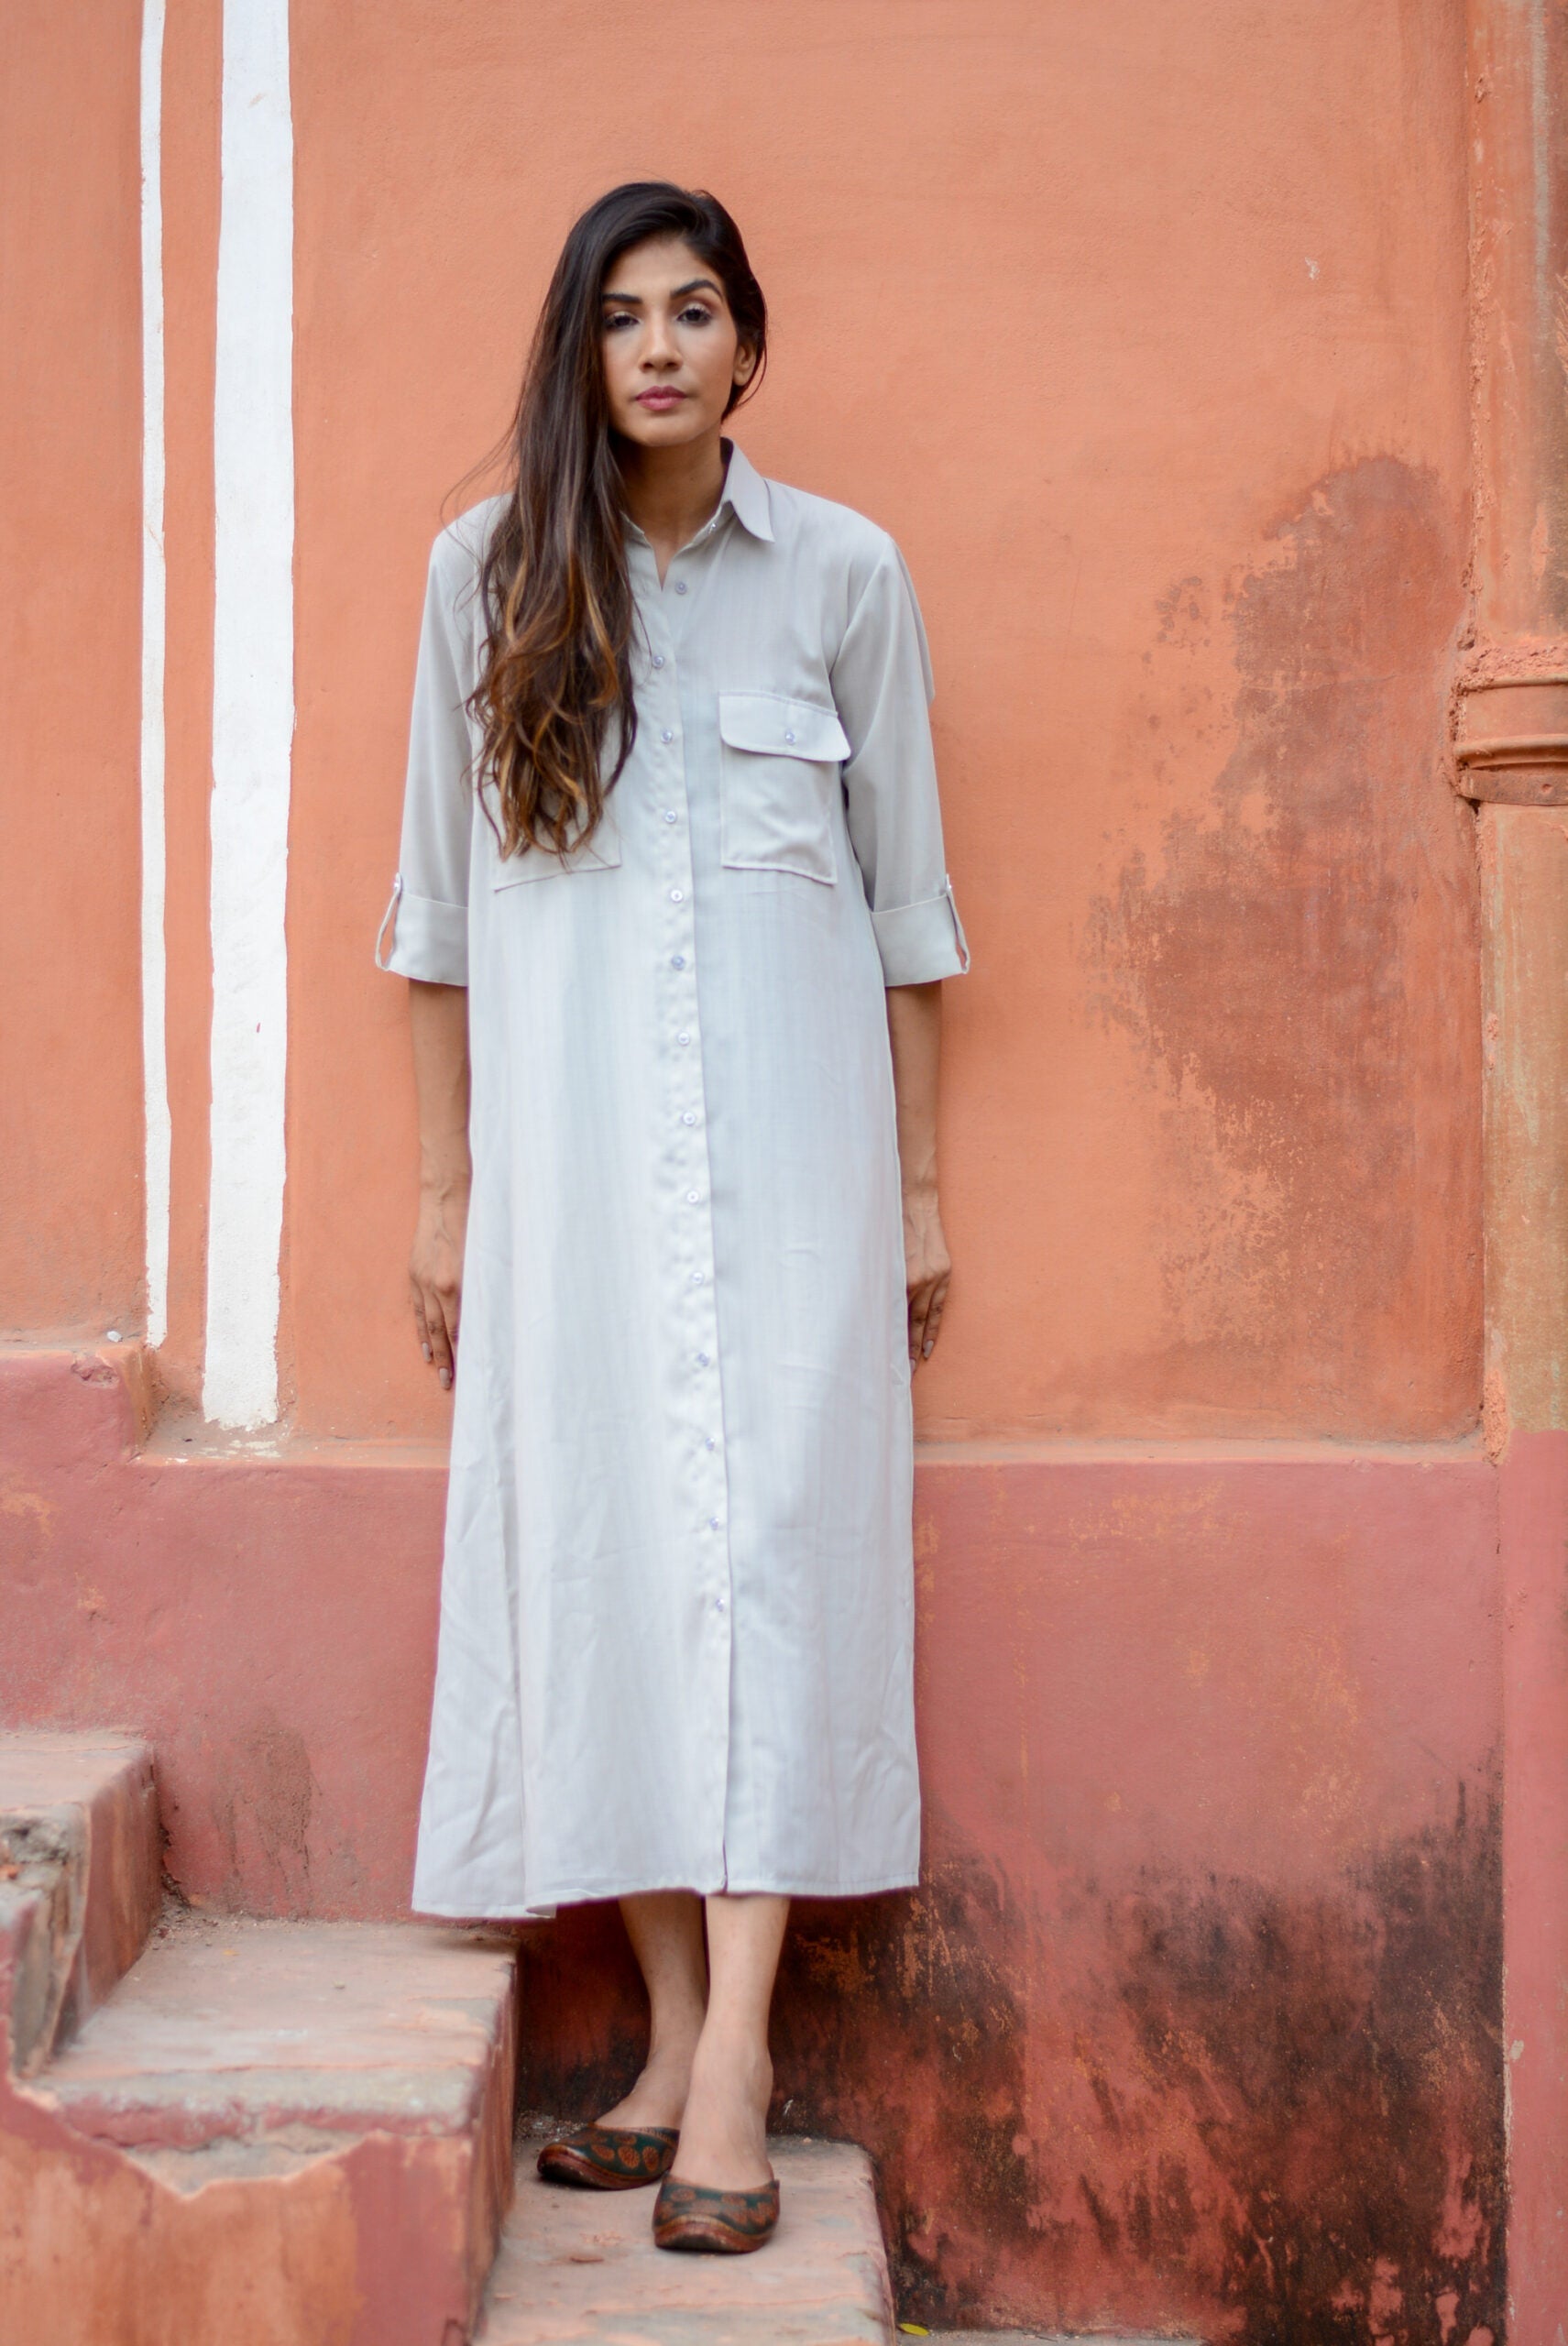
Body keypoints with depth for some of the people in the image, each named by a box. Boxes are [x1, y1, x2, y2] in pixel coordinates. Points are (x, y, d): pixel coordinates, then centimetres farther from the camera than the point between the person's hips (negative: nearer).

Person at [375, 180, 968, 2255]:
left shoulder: (845, 572, 4)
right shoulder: (491, 570, 6)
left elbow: (910, 895, 8)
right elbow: (440, 900, 9)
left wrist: (922, 1185, 7)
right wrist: (444, 1189, 8)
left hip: (786, 1119, -1)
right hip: (567, 1126, 2)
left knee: (770, 1526, -9)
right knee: (591, 1533, -1)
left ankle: (737, 2047, -7)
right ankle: (677, 2033, 8)